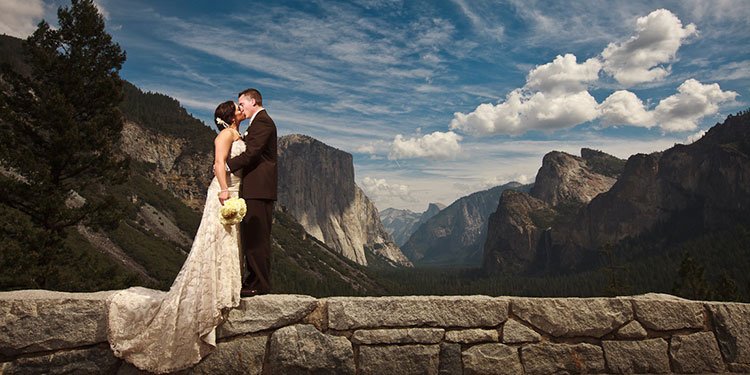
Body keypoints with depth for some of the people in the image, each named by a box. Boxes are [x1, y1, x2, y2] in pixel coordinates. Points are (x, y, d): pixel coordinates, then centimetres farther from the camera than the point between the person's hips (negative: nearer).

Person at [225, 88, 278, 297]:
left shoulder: (262, 121, -8)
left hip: (258, 188, -10)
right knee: (251, 236, 12)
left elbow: (252, 153, -18)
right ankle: (255, 280, 18)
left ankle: (260, 284, -3)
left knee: (256, 237, -8)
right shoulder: (261, 121, 24)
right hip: (257, 188, 10)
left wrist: (227, 166, -13)